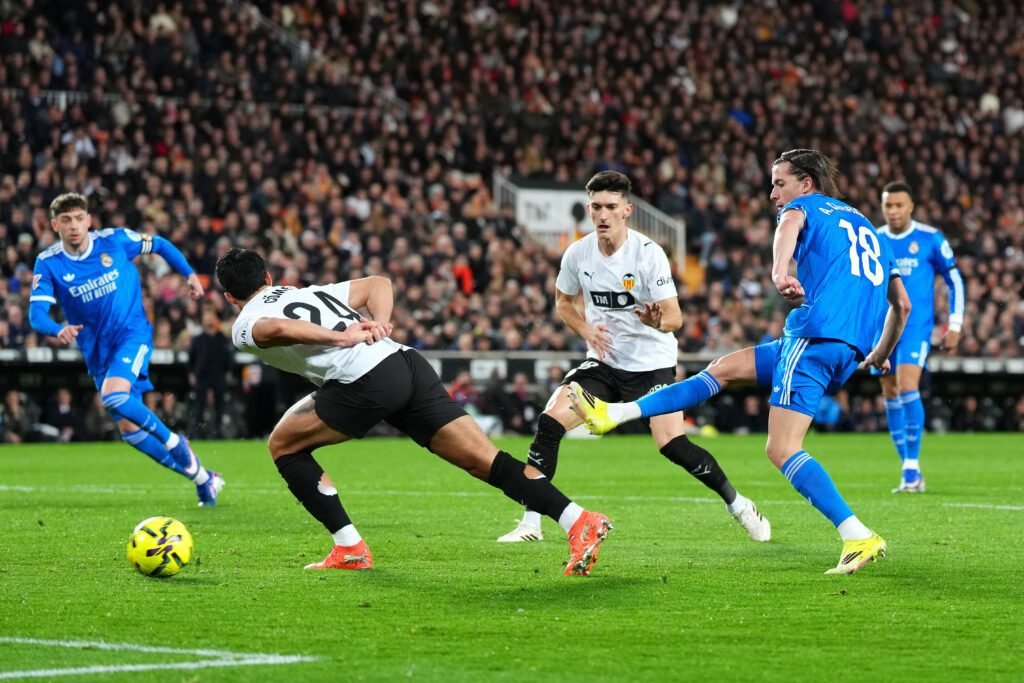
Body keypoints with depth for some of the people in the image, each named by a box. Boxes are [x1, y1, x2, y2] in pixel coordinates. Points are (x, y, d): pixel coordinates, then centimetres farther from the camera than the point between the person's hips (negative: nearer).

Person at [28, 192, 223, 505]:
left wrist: (189, 274, 2)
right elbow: (36, 312, -17)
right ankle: (201, 477, 18)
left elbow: (159, 245, 9)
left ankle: (173, 441, -6)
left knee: (113, 397, -31)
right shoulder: (48, 263, -8)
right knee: (129, 429, 4)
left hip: (133, 333, -4)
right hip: (98, 351, 4)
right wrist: (58, 329, -38)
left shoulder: (115, 240, -9)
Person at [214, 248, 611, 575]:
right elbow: (378, 283, 30)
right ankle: (579, 521, -11)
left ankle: (350, 549, 11)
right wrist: (380, 323, 12)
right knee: (485, 460, 3)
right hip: (408, 363, 7)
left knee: (284, 445, 15)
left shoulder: (244, 327, 13)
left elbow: (277, 328, -12)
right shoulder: (309, 292, 34)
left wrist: (341, 338, -10)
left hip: (364, 382, -7)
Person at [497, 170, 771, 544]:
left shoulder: (649, 254, -18)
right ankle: (530, 523, -6)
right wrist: (588, 331, -6)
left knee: (672, 445, -17)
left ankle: (739, 506, 6)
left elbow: (674, 317, -19)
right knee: (550, 422, -14)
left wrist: (658, 321, -43)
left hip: (651, 362, -4)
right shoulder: (578, 254, -5)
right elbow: (563, 302, 13)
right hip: (603, 360, 4)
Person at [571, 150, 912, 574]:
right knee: (725, 368, 18)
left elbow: (790, 221, -20)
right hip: (851, 352, 8)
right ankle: (614, 414, 20)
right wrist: (879, 356, 39)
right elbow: (902, 305, 29)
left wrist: (779, 271, -40)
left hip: (816, 334, -8)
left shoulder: (808, 206, 8)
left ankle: (859, 538, -23)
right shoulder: (868, 228, 29)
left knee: (782, 449, -13)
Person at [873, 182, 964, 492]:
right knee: (891, 394, 5)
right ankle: (910, 474, 12)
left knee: (907, 387, -20)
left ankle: (912, 467, -16)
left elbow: (955, 281, 2)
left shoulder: (930, 239, -3)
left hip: (916, 325, -4)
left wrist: (955, 326, -2)